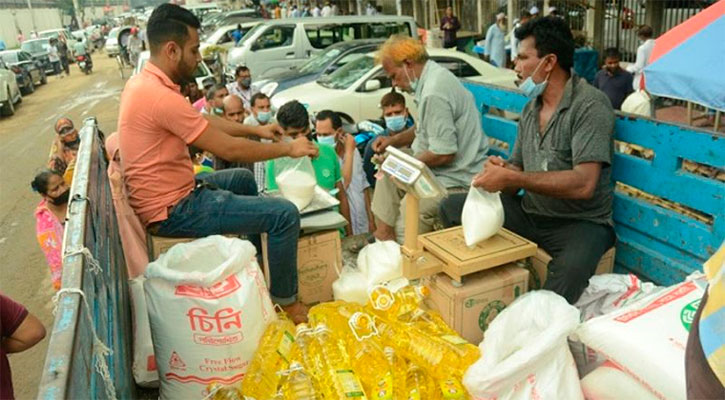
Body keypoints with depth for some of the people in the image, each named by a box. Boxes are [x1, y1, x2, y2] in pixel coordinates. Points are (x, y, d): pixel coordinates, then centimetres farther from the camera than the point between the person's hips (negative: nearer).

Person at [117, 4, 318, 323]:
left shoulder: (142, 82, 6)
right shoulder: (160, 96, -27)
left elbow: (204, 120, 17)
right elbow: (229, 149, -22)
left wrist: (255, 129, 13)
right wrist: (288, 149, -9)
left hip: (169, 193, 11)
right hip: (172, 211, -11)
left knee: (243, 179, 29)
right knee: (285, 214, -14)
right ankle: (286, 301, 7)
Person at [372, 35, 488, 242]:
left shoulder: (434, 93, -25)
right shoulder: (435, 75, 8)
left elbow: (444, 154, -26)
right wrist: (394, 140, 11)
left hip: (454, 180, -11)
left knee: (405, 235, -12)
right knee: (387, 175, 17)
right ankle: (383, 234, 17)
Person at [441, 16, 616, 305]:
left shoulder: (589, 105, -14)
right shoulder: (530, 109, 10)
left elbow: (583, 184, -25)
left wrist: (510, 178, -24)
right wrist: (500, 171, -12)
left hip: (581, 222, -7)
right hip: (530, 213, 7)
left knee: (570, 270, -39)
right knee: (452, 208, -1)